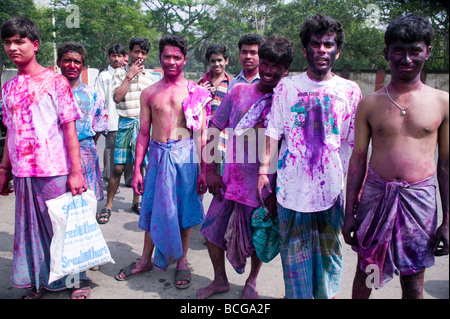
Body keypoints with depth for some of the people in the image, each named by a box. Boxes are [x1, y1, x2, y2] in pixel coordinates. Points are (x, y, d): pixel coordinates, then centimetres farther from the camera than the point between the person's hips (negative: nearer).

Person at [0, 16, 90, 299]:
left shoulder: (55, 81, -4)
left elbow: (69, 127, -8)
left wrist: (76, 171, -13)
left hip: (55, 171, -5)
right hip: (23, 174, 5)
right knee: (31, 228, 13)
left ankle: (77, 280, 20)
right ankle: (38, 281, 29)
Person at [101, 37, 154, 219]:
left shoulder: (149, 76, 12)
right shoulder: (121, 73, 2)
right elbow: (117, 97, -12)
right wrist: (130, 76, -9)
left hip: (143, 123, 3)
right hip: (125, 122, -3)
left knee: (139, 165, 7)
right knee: (118, 167, -4)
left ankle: (136, 202, 22)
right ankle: (108, 205, 8)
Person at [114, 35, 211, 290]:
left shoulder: (195, 92, 2)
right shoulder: (150, 93, 9)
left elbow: (202, 134, -1)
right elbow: (144, 133, 10)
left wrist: (204, 170, -5)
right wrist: (137, 169, 7)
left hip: (185, 154, -2)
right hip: (157, 154, 2)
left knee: (185, 207, 6)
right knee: (153, 207, 11)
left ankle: (182, 261, 25)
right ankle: (146, 260, 30)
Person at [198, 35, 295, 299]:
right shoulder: (238, 92, 0)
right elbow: (212, 130, 4)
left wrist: (277, 191, -8)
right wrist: (210, 170, 0)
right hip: (231, 179, 3)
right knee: (213, 230, 11)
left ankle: (252, 281, 42)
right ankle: (220, 279, 37)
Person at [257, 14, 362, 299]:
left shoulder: (350, 91, 2)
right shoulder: (287, 87, 1)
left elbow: (354, 144, 4)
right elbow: (273, 132, 2)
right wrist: (264, 170, -4)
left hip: (332, 186, 1)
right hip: (293, 185, 0)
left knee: (329, 247, 13)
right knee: (295, 248, 10)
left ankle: (328, 292, 36)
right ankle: (297, 293, 32)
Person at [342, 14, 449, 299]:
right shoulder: (370, 103, 1)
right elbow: (358, 158, 4)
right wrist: (349, 212, 3)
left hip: (420, 198, 0)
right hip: (376, 194, 1)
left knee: (413, 281, 12)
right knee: (366, 269, 14)